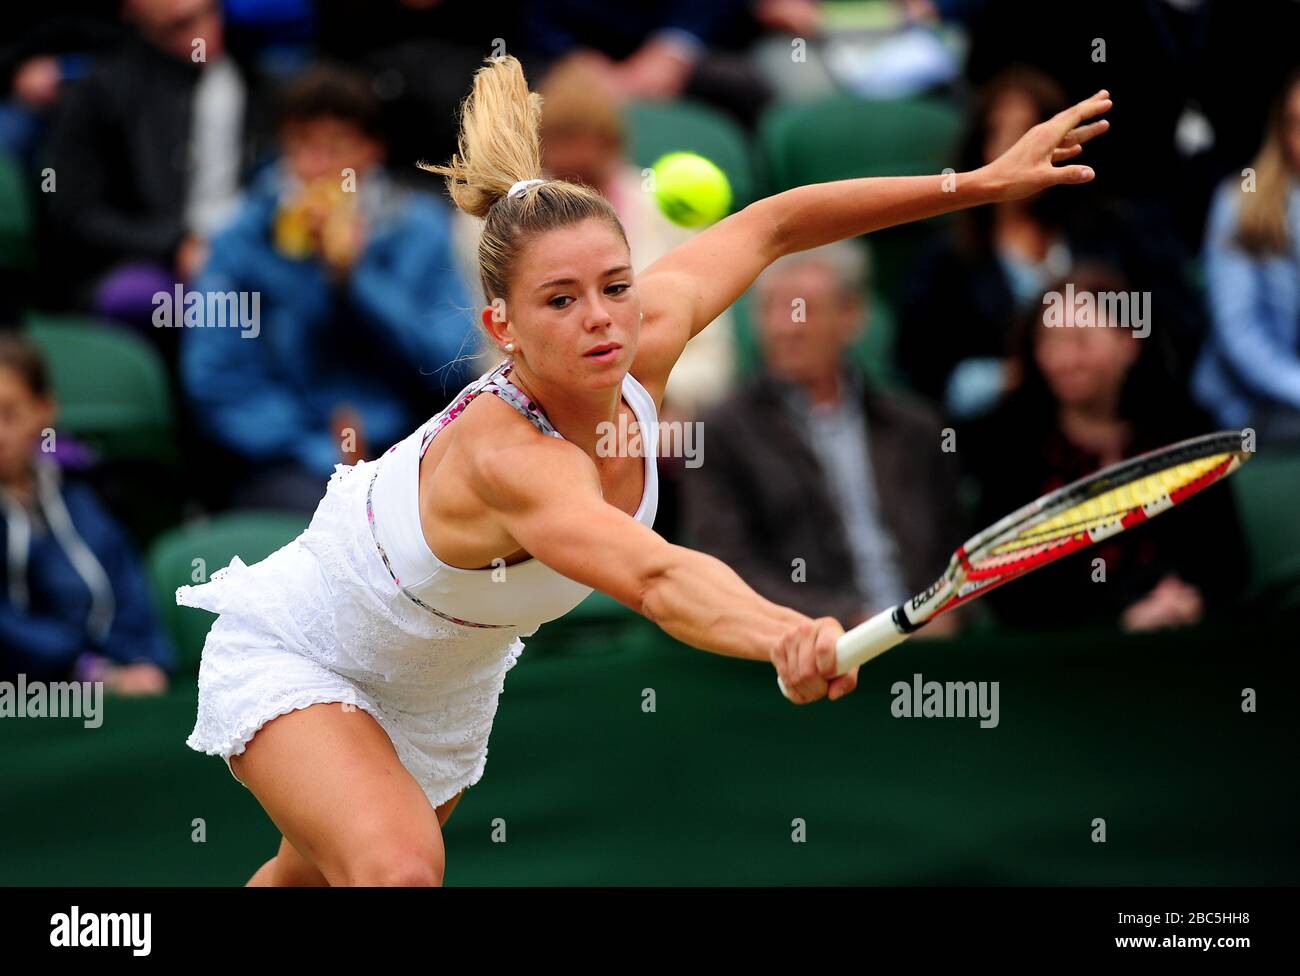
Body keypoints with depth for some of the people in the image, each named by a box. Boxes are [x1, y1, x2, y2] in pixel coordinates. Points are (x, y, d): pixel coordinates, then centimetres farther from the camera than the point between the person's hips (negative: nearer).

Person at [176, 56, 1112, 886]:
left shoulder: (643, 342, -24)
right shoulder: (507, 459, -45)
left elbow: (772, 223, -6)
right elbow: (656, 577, -64)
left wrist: (983, 181, -8)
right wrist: (790, 636, -83)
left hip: (444, 685, 8)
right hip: (293, 660, -8)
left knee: (320, 875, 25)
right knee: (398, 864, -33)